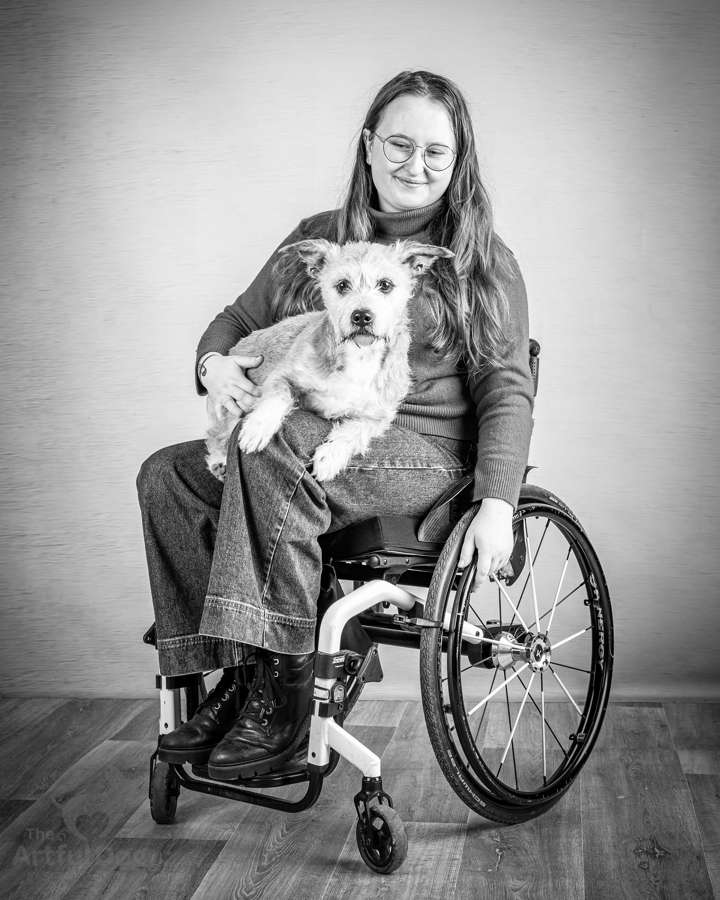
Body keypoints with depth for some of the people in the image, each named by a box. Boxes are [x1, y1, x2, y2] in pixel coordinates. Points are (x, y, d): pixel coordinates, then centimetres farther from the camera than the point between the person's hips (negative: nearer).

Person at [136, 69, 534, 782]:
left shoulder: (482, 261, 6)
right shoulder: (316, 238, 17)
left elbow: (507, 389, -1)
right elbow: (238, 318, 20)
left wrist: (497, 502, -15)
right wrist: (213, 362, -6)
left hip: (431, 452, -5)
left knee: (270, 442, -33)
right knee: (166, 475, -16)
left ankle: (283, 689, -30)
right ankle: (236, 675, -14)